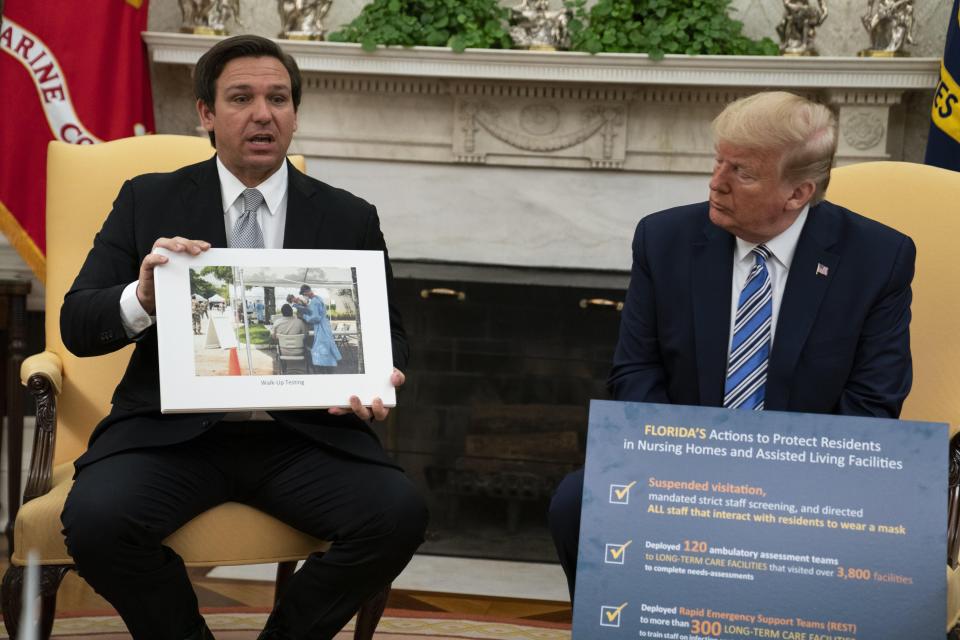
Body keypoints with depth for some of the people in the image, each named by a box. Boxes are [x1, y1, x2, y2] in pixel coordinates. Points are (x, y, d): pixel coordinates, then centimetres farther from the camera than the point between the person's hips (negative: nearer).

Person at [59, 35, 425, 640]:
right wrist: (142, 298, -18)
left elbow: (388, 330, 16)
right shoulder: (148, 201, 10)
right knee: (95, 518, -30)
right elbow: (77, 324, 5)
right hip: (174, 430, -1)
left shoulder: (350, 219, 12)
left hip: (305, 431, 1)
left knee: (399, 514, -26)